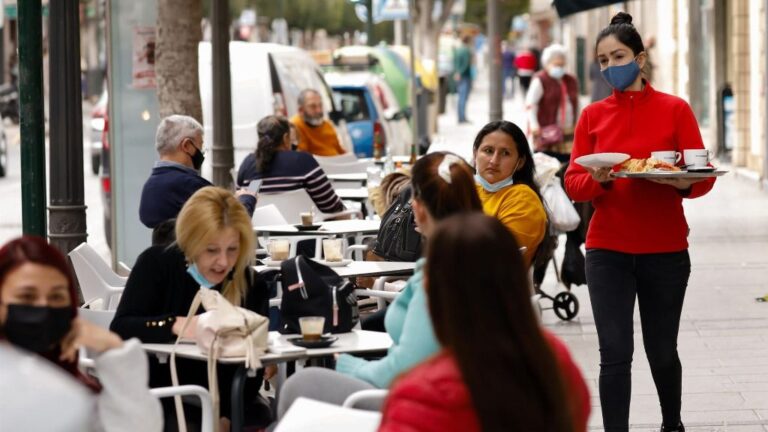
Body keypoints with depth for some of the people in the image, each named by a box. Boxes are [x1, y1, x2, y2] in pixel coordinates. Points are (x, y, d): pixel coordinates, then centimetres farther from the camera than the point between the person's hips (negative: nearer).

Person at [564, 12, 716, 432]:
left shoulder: (675, 109, 0)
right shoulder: (592, 116, 5)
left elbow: (703, 176, -2)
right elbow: (573, 183, 1)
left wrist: (686, 183, -23)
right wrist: (599, 179, -19)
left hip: (665, 251, 0)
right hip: (607, 251, 1)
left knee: (661, 351, 13)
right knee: (615, 354, -6)